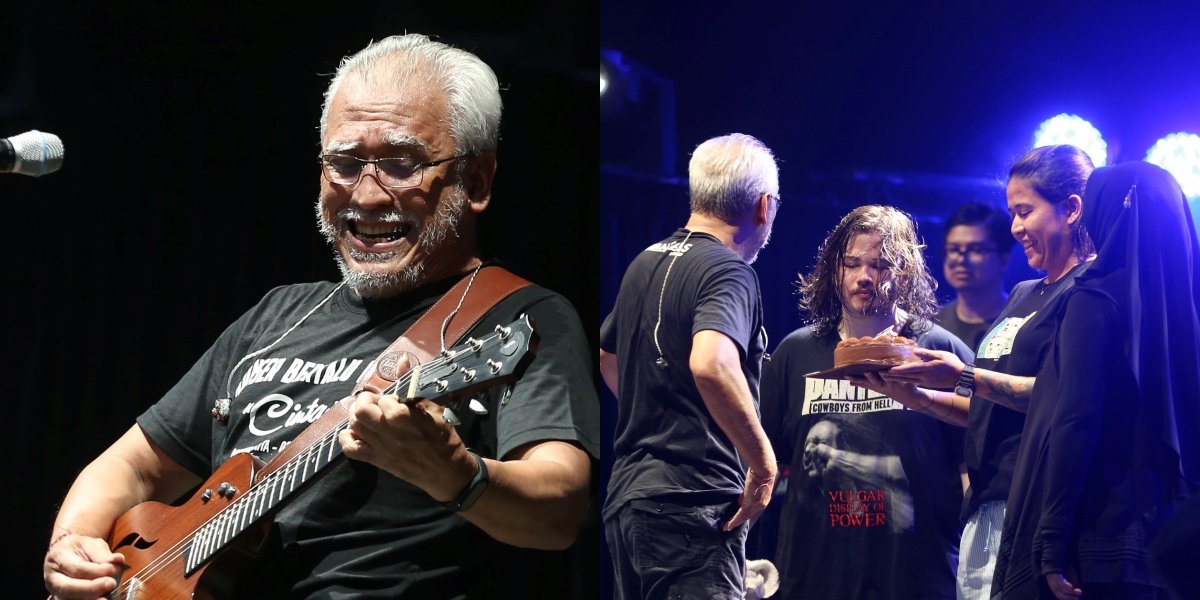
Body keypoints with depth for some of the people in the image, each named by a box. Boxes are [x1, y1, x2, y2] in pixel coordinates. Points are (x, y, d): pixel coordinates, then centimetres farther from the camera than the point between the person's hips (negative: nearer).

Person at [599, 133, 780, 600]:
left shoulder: (644, 263, 14)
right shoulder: (728, 271, -13)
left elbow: (604, 353, 30)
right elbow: (710, 364, -32)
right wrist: (763, 462, -21)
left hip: (626, 495, 9)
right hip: (694, 503, -9)